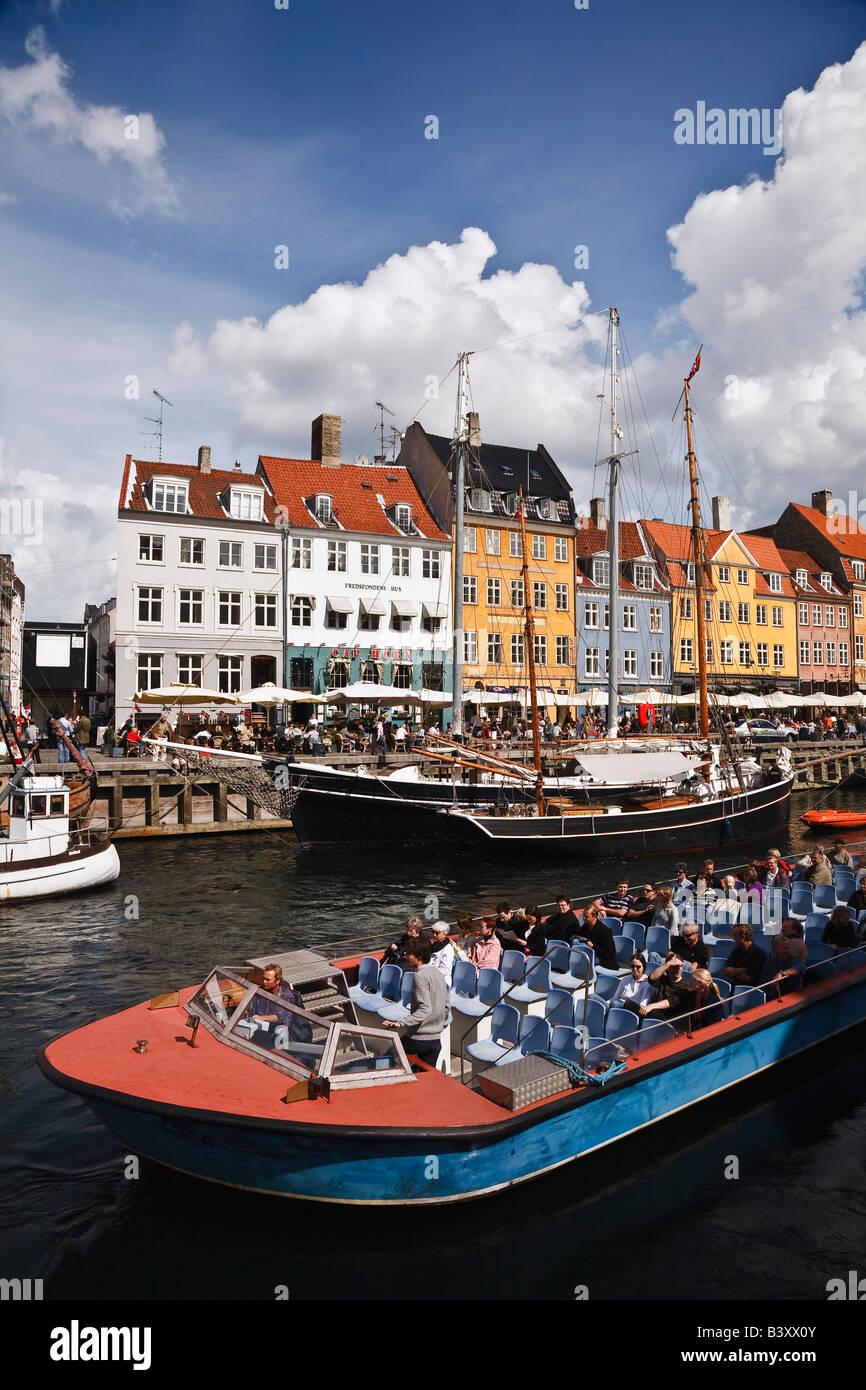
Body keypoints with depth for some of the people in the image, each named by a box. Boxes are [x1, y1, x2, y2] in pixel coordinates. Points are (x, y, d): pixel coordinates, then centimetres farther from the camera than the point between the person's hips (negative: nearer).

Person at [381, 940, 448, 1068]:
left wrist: (402, 1023, -33)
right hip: (436, 1038, 8)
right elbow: (446, 1006, 16)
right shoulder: (439, 974, 9)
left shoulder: (420, 976, -16)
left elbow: (425, 1009, -26)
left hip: (419, 1038, -7)